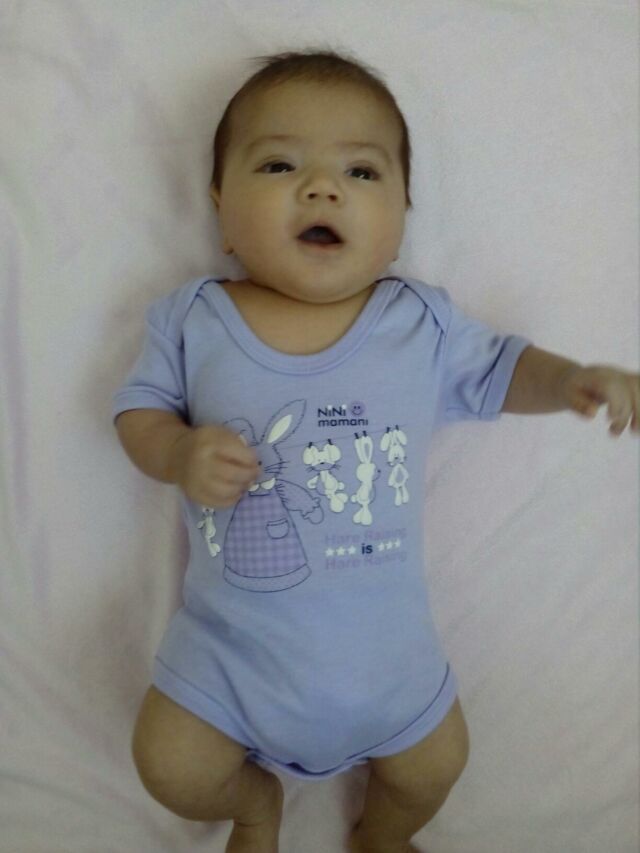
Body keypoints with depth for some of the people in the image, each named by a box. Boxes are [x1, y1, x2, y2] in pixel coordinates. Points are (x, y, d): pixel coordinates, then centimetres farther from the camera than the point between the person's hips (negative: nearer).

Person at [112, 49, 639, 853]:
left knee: (435, 765, 14)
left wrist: (570, 377, -14)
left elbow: (497, 369, 6)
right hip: (229, 636, 0)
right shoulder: (190, 319, -8)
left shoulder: (423, 323, -7)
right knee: (171, 768, 4)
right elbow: (140, 409, -2)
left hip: (381, 640, 1)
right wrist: (178, 453, -24)